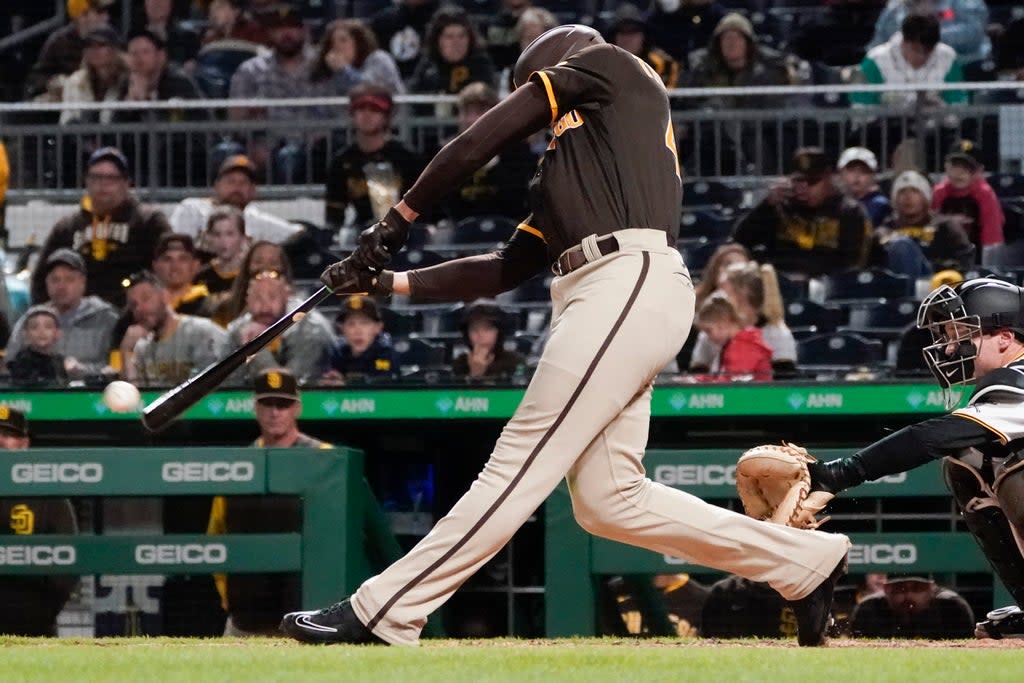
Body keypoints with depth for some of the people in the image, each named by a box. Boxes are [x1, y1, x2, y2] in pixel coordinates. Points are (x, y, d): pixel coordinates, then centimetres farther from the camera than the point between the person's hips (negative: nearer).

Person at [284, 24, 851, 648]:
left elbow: (482, 141, 8)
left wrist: (399, 218, 13)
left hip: (629, 281, -9)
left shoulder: (611, 67, 13)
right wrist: (393, 282, 25)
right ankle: (806, 562, 10)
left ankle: (383, 613, -16)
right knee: (609, 500, 3)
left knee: (521, 463, -11)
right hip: (608, 297, 9)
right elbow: (505, 269, 29)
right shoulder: (562, 173, 33)